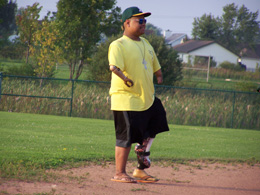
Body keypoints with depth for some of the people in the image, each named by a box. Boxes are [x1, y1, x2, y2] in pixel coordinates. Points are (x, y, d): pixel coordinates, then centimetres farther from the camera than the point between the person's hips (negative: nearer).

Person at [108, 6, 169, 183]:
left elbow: (155, 67, 27)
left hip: (148, 100, 8)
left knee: (149, 135, 13)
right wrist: (126, 79, -37)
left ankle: (141, 170, 24)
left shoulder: (146, 44, 16)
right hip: (126, 101, -8)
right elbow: (114, 66, -28)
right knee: (126, 138, -4)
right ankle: (120, 174, 5)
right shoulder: (118, 45, -11)